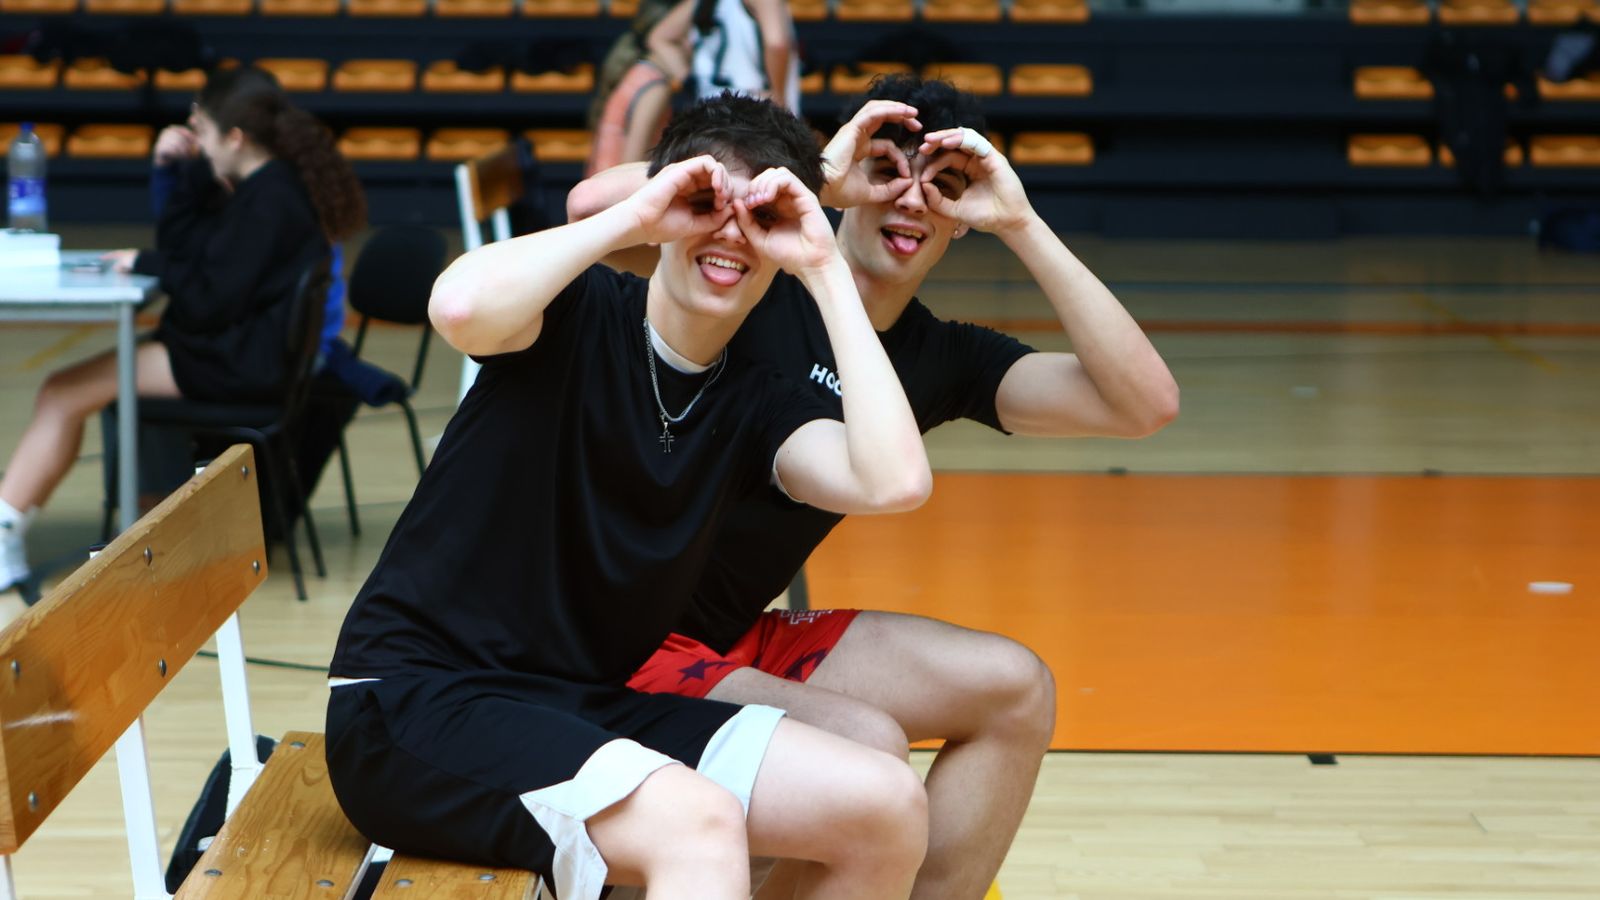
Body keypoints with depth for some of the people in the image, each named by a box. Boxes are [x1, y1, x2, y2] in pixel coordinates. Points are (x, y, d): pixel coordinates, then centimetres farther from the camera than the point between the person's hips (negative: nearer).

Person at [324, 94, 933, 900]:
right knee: (701, 825, -31)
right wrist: (632, 218, -17)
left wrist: (825, 268, -7)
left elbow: (895, 481, -12)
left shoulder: (754, 405, 8)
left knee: (889, 809, -6)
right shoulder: (579, 312, -4)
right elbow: (460, 307, -29)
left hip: (587, 709, 7)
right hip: (415, 704, -6)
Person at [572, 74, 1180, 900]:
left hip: (739, 642, 7)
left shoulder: (941, 360, 4)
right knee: (868, 747, -26)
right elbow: (593, 205, -32)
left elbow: (1144, 404, -8)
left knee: (1013, 691, -4)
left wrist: (1022, 226, -14)